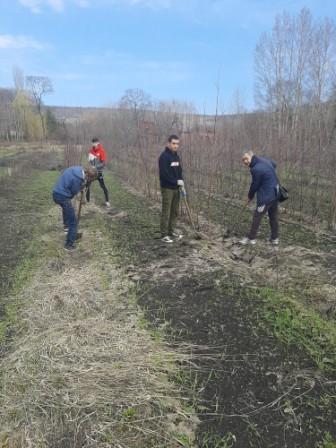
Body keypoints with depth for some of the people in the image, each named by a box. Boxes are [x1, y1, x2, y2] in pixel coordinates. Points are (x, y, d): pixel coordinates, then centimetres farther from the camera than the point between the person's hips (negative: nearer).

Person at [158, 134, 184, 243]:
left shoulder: (176, 156, 12)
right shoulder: (164, 156, -14)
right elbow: (164, 173, -21)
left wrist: (181, 182, 2)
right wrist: (176, 181, -17)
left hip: (176, 188, 8)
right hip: (167, 188, -8)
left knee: (175, 211, 12)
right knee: (166, 212, -4)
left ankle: (171, 231, 24)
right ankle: (164, 234, 4)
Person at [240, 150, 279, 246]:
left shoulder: (256, 169, -22)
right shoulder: (264, 160, 5)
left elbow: (254, 185, -10)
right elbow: (274, 164, 28)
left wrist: (250, 196, 6)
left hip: (266, 196, -9)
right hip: (275, 193, 9)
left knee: (257, 216, 1)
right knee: (273, 216, 15)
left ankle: (251, 238, 9)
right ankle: (274, 239, 24)